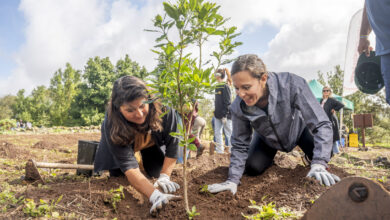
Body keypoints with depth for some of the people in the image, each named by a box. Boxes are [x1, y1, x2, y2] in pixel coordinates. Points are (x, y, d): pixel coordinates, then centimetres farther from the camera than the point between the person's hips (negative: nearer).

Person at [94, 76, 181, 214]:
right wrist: (155, 196, -62)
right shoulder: (112, 125, -43)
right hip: (122, 140, -1)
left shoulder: (163, 109, -41)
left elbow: (172, 144, -27)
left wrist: (164, 177, -33)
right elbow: (129, 168, -49)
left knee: (156, 173, -1)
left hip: (153, 142, 1)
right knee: (117, 175, -2)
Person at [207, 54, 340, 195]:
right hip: (268, 139, 2)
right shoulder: (238, 107, -32)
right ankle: (270, 158, 27)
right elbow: (239, 145, -19)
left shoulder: (292, 85, -42)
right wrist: (232, 180, -27)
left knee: (322, 155, -22)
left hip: (298, 127, -1)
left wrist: (318, 165, -48)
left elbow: (322, 124, -38)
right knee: (252, 169, -9)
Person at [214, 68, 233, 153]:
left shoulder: (225, 87, -12)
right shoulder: (217, 87, 13)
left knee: (229, 133, 0)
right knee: (217, 133, 10)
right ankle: (220, 151, 19)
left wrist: (225, 115, -20)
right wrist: (216, 112, 16)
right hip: (218, 115, 9)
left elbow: (227, 102, -16)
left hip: (225, 115, -9)